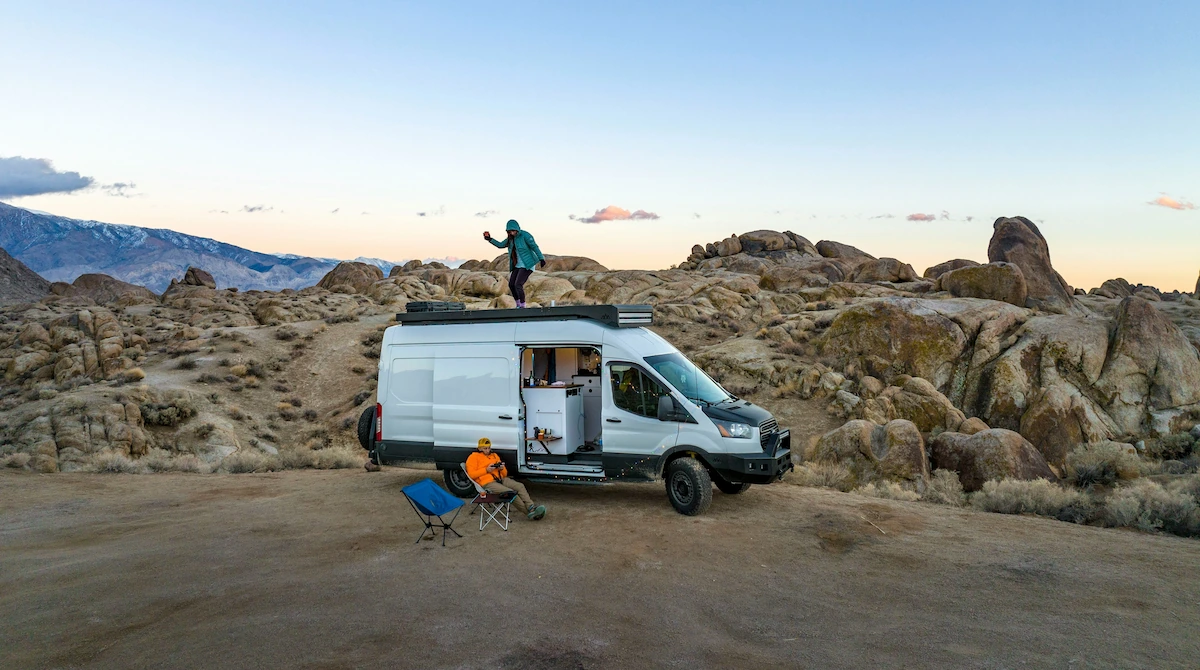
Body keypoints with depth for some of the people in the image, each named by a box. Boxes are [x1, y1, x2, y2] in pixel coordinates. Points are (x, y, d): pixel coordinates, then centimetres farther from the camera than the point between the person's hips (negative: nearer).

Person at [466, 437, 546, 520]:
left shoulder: (494, 456, 25)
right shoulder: (474, 457, 9)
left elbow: (505, 474, 23)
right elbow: (471, 474, -6)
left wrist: (502, 468, 0)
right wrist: (486, 470, -13)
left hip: (500, 479, 7)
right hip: (488, 483, -6)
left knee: (520, 486, -18)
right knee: (510, 492, -27)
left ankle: (531, 507, -31)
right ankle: (528, 513, -28)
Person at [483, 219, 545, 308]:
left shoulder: (525, 235, -14)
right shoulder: (511, 238, 8)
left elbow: (534, 246, -16)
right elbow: (500, 245, 19)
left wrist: (541, 259, -19)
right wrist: (490, 239, 9)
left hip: (527, 265, -8)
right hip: (518, 265, 9)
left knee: (518, 285, -17)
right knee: (511, 285, 7)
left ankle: (522, 306, -5)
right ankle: (518, 305, 19)